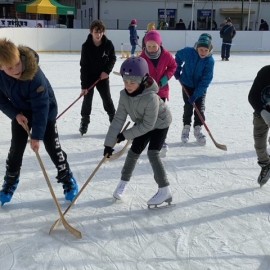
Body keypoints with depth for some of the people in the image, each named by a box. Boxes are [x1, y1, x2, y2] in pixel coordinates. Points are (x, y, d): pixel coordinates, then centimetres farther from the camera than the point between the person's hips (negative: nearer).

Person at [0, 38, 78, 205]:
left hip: (46, 111, -4)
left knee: (52, 147, -1)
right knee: (16, 148, 7)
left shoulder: (34, 75, -37)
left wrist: (37, 136, -30)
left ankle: (68, 180, 18)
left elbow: (41, 107, -32)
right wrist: (15, 114, -22)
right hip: (20, 113, 4)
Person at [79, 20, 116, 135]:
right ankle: (84, 122, 18)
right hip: (89, 77, -1)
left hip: (103, 76, 1)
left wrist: (107, 71, -14)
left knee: (107, 99, 4)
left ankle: (114, 120, 17)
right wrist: (84, 85, -19)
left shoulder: (108, 44, -13)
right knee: (87, 99, 3)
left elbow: (113, 58, 3)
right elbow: (84, 66, -17)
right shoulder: (86, 46, -18)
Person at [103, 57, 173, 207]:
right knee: (134, 153, 7)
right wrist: (109, 143, -20)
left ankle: (165, 191, -6)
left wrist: (125, 135, -25)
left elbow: (148, 125, -32)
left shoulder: (151, 97, -39)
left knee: (152, 154, -16)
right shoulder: (124, 95, -22)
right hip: (142, 124, 6)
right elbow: (119, 119, -18)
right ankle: (124, 182, 28)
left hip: (160, 123, -6)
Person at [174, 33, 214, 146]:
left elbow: (205, 80, -23)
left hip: (201, 87, 0)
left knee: (200, 108, 0)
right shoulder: (188, 52, -22)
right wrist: (177, 70, -2)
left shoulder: (210, 61, -23)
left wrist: (195, 95, -26)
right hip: (187, 84, 0)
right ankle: (186, 128, 18)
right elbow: (178, 56, 2)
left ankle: (197, 129, 16)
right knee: (188, 107, 2)